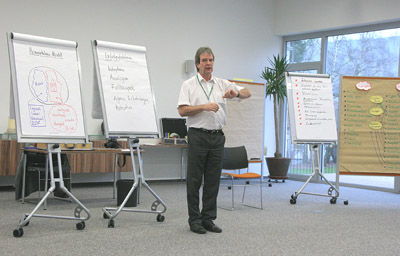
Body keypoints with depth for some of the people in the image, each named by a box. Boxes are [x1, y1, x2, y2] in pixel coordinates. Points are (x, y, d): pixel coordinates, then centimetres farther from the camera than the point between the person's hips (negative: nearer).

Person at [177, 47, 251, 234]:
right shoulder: (189, 85, 2)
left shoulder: (222, 84, 12)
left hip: (217, 136, 4)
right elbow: (182, 110, -8)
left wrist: (236, 93, -16)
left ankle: (208, 218, 15)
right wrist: (204, 107, -19)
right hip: (197, 136, -4)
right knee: (194, 180, 0)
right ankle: (194, 220, 8)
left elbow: (247, 93, 6)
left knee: (213, 180, 7)